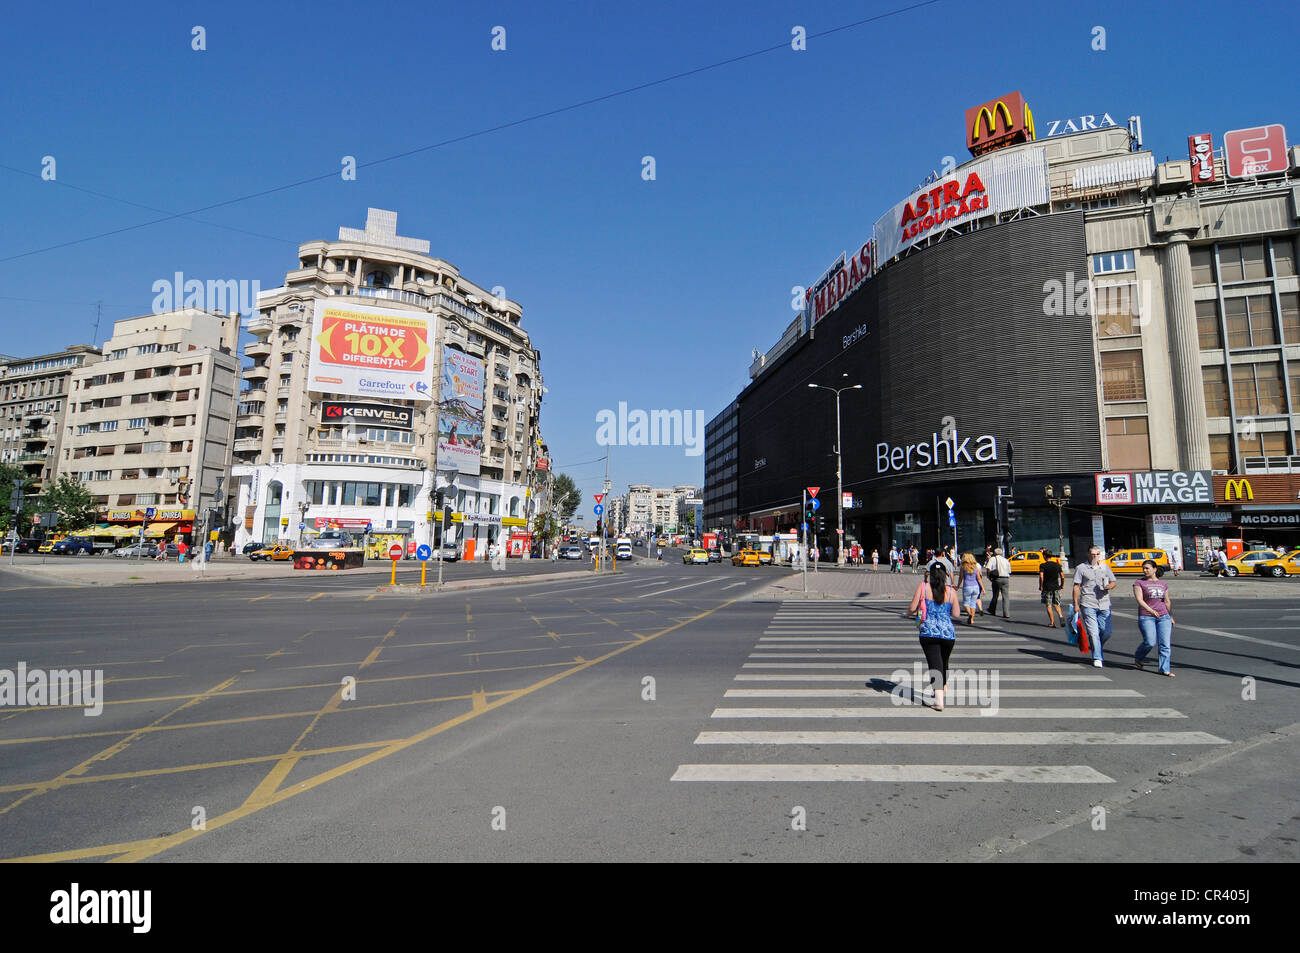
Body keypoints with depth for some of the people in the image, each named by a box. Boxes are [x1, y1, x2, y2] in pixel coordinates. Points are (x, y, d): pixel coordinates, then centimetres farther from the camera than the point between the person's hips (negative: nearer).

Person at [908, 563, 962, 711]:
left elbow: (912, 609, -4)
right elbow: (956, 614, 5)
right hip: (948, 632, 2)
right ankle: (943, 691, 42)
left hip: (928, 632, -2)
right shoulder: (951, 591, 2)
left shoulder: (923, 586, -3)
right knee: (944, 664, 23)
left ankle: (939, 701, -14)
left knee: (935, 665, -3)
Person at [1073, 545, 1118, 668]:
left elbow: (1114, 582, 17)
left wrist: (1109, 586, -8)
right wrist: (1076, 604, -4)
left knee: (1107, 632, 4)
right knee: (1093, 632, -6)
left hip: (1104, 604, 4)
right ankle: (1097, 658, 2)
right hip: (1088, 605, -4)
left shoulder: (1105, 567, 15)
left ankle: (1096, 650, 29)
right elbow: (1076, 587, 2)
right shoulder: (1081, 568, 3)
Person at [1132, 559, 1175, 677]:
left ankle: (1164, 669, 1)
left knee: (1165, 643, -4)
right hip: (1146, 617, -4)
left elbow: (1167, 601, 19)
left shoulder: (1163, 583, 12)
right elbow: (1139, 600, -11)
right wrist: (1151, 610, -24)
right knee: (1150, 642, -11)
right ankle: (1138, 657, 17)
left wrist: (1171, 617, 19)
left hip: (1164, 616, 4)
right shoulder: (1139, 583, -1)